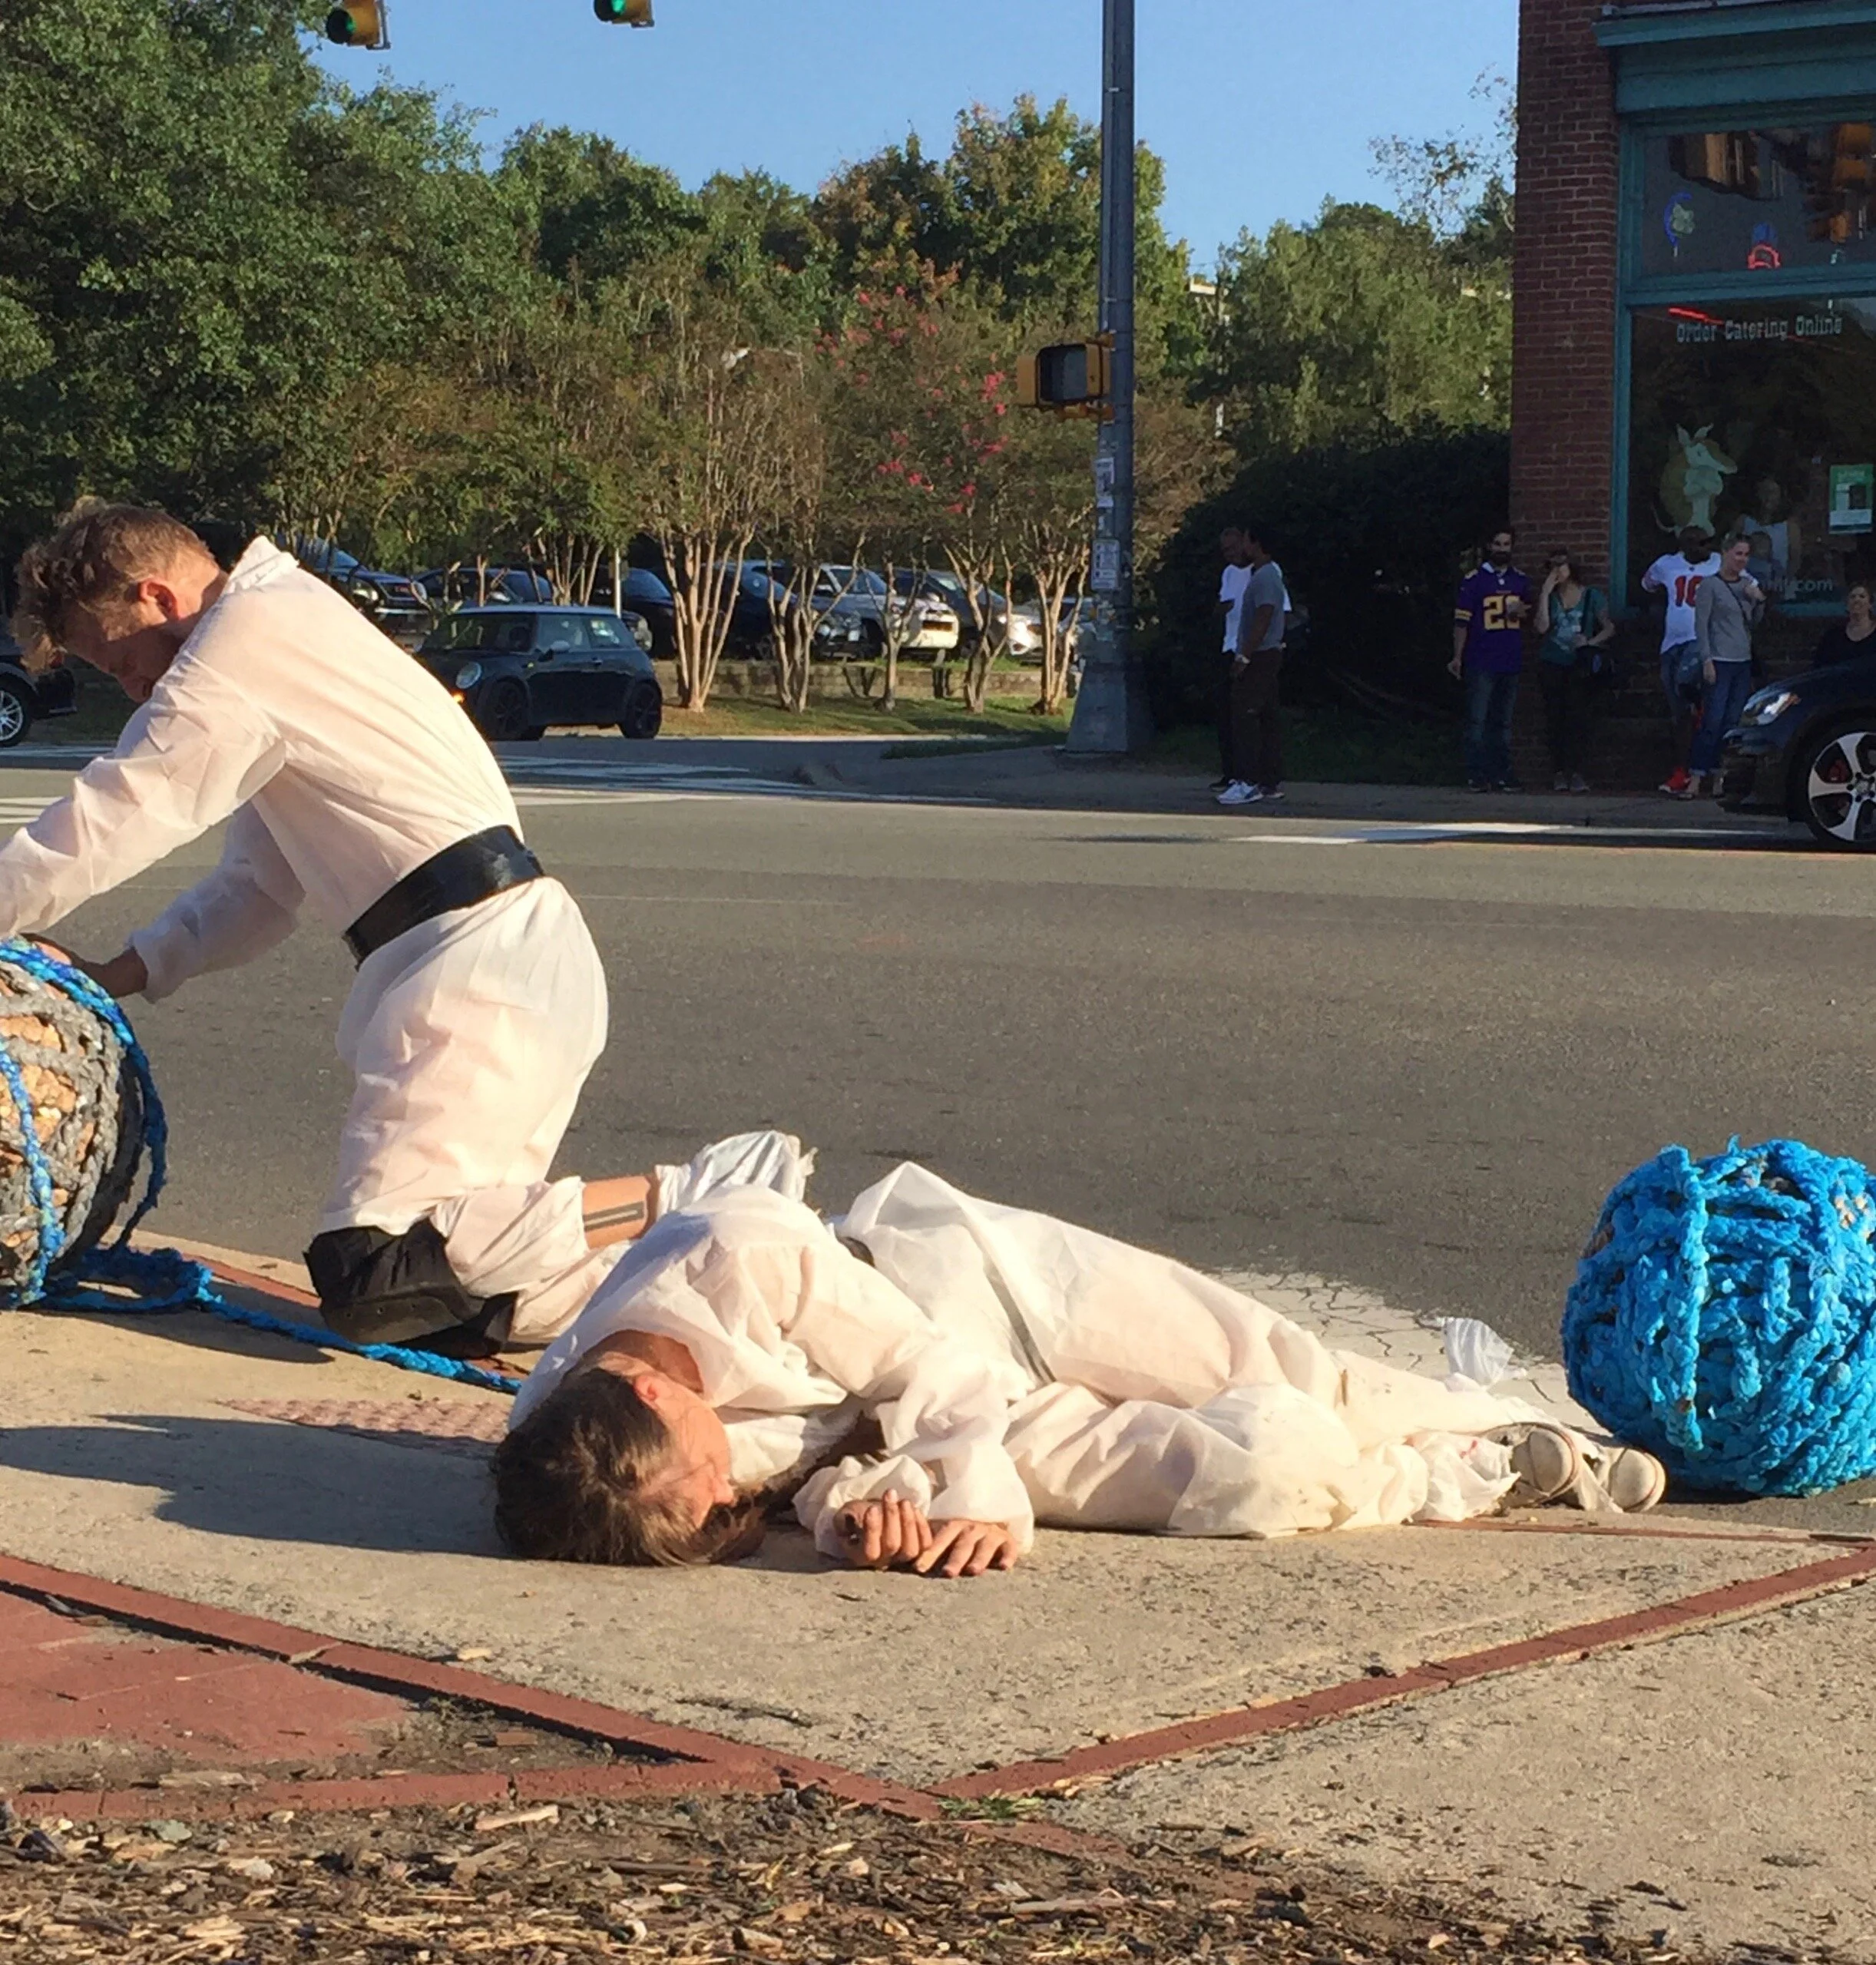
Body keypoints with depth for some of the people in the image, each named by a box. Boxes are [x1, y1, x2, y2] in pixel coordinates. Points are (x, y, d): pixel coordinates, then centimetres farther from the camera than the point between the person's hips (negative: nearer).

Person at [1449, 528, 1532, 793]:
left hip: (1511, 662, 5)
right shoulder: (1475, 580, -2)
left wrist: (1522, 612, 0)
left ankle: (1501, 774, 13)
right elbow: (1461, 620, -5)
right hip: (1481, 663, -5)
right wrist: (1457, 656, -11)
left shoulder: (1521, 581, 12)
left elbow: (1529, 613, 25)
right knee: (1477, 721, -6)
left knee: (1503, 722, 9)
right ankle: (1475, 775, -6)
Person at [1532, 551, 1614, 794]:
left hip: (1579, 666, -2)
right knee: (1555, 717, -3)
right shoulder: (1549, 597, 10)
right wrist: (1545, 593, -6)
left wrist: (1591, 642, -10)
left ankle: (1576, 771, -9)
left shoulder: (1592, 596, 6)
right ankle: (1559, 771, 0)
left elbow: (1609, 628, 7)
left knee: (1577, 716, -11)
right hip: (1551, 665, 2)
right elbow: (1542, 627, -5)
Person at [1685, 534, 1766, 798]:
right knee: (1712, 721, -12)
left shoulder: (1747, 585, 14)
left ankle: (1719, 778, 8)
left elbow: (1755, 623, 19)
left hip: (1743, 661, 6)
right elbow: (1701, 625, -7)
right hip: (1719, 662, -6)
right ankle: (1696, 779, -13)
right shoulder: (1711, 585, -4)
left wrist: (1759, 600, 1)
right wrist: (1707, 660, -14)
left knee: (1732, 723, 4)